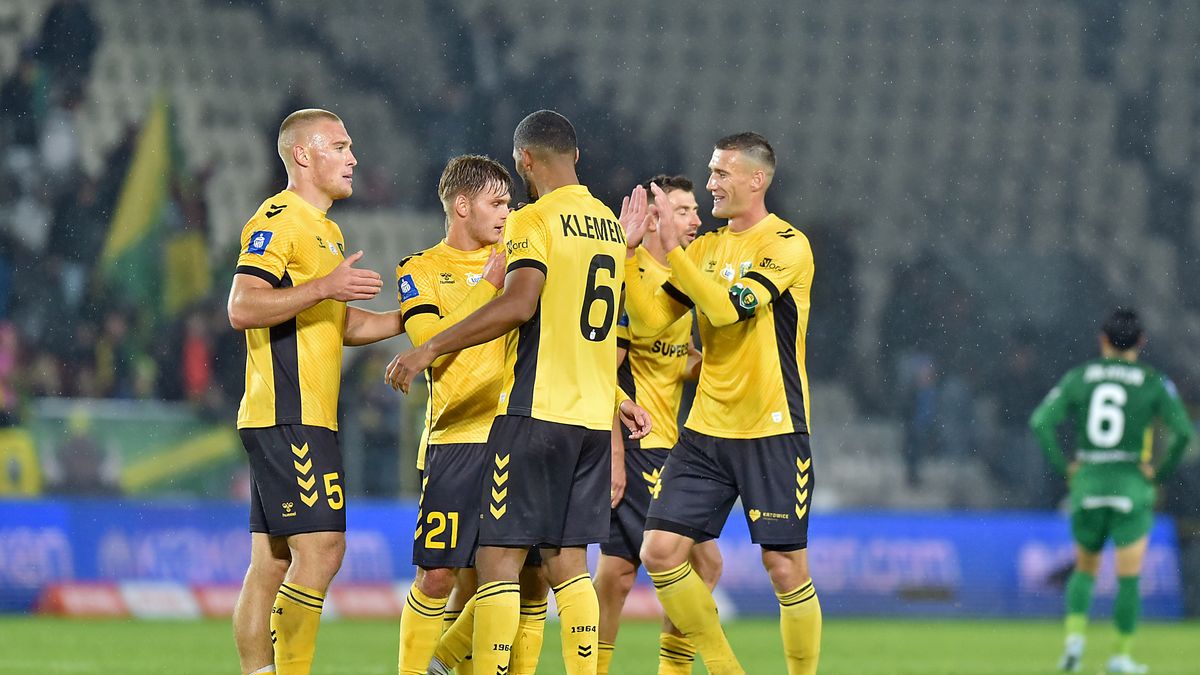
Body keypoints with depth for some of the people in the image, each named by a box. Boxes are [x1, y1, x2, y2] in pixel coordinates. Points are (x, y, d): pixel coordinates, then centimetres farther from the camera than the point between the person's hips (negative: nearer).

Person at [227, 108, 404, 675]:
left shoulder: (327, 230, 23)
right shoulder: (278, 219, -9)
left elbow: (340, 325, 31)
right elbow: (242, 309, -19)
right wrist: (325, 287, -24)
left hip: (305, 419, 10)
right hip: (288, 417, -10)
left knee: (273, 563, 7)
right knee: (320, 548, -15)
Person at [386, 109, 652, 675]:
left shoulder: (534, 220, -8)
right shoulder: (609, 225, 16)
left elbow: (519, 304, -22)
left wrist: (430, 348, -19)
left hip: (536, 411, -8)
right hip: (594, 416, 8)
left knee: (498, 558, -7)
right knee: (567, 563, 9)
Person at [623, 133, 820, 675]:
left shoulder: (788, 245, -7)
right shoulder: (706, 247, 13)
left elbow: (728, 307, -21)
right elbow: (649, 320, 8)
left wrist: (669, 245, -21)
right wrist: (629, 252, -3)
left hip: (772, 431, -6)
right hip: (705, 431, 6)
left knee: (785, 567, -6)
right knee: (660, 553, -4)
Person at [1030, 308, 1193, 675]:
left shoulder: (1078, 378, 3)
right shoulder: (1154, 383, -2)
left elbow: (1040, 421, -6)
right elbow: (1183, 431, -13)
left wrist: (1064, 466, 0)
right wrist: (1161, 472, -2)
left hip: (1087, 483, 2)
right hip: (1132, 487, -2)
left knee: (1085, 568, 18)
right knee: (1128, 576, 4)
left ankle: (1074, 636, -1)